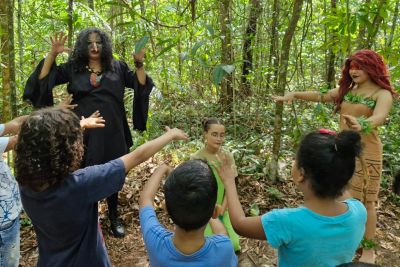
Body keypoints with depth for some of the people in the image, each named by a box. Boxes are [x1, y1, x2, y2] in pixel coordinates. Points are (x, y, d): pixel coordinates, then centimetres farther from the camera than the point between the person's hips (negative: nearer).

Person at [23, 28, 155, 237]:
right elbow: (43, 80, 1)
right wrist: (52, 55, -11)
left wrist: (139, 64, -11)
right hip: (83, 133, 0)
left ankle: (114, 218, 33)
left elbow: (141, 85, 4)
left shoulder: (117, 68, 6)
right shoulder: (73, 68, 5)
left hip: (111, 133, 1)